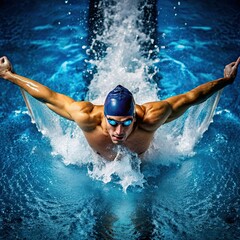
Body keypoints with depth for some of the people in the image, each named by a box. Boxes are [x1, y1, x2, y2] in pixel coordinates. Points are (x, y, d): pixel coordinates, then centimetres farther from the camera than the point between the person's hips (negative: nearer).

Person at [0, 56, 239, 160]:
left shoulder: (150, 118, -47)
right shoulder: (86, 117, -47)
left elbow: (190, 97, -33)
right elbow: (47, 96, -32)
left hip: (144, 157, 0)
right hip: (100, 161, 1)